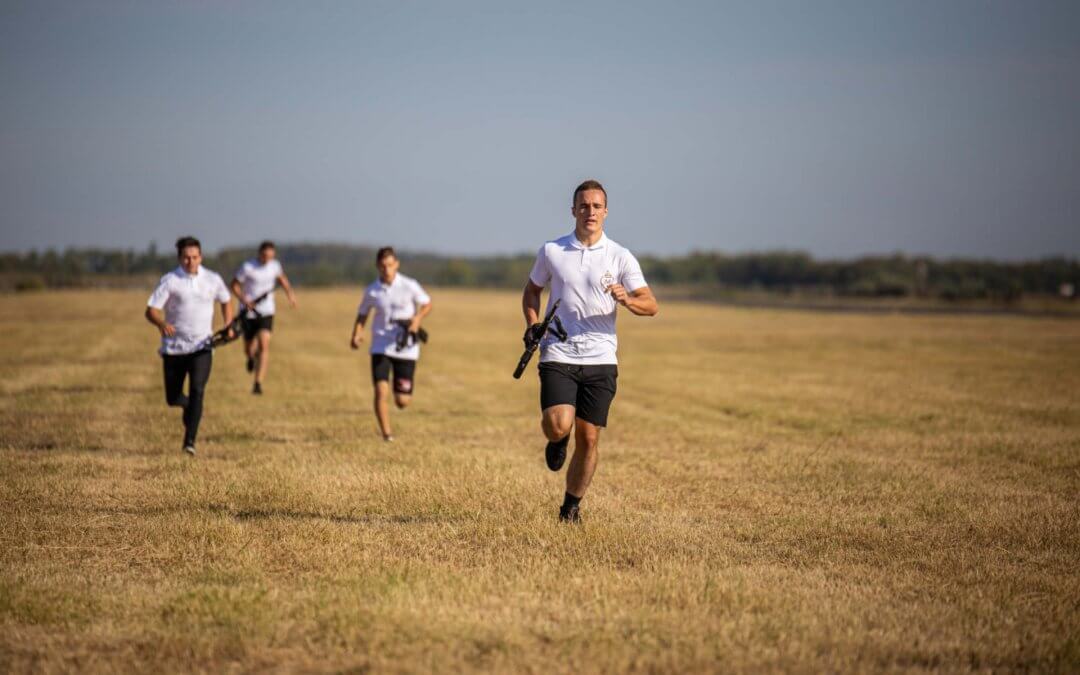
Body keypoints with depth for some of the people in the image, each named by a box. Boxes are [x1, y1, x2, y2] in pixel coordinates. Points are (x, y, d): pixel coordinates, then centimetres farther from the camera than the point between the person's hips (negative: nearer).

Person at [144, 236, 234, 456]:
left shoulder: (213, 279, 2)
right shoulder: (169, 281, -7)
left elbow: (226, 302, 21)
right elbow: (151, 310, -12)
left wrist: (228, 326, 6)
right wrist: (161, 323, -33)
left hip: (202, 347, 0)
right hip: (174, 347, 0)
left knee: (197, 390, -19)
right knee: (173, 398, 8)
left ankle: (190, 441, -18)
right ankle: (190, 406, 44)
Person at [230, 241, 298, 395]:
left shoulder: (275, 265, -2)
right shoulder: (247, 267, -14)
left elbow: (281, 277, 20)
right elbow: (234, 284, -4)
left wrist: (290, 292, 5)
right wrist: (244, 300, -19)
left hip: (266, 312, 2)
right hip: (248, 312, -2)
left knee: (264, 345, -16)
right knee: (249, 350, 6)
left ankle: (258, 383, -16)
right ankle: (251, 358, 47)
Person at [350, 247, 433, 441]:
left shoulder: (409, 286, -8)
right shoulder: (371, 290, -2)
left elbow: (427, 304, 5)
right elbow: (363, 314, 10)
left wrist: (417, 319, -14)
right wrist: (357, 334, -8)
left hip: (405, 347, -1)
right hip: (381, 347, 1)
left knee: (402, 401, 2)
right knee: (381, 391, -17)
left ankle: (408, 384, 38)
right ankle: (386, 434, -6)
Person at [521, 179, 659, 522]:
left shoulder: (621, 257, 2)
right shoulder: (551, 251, 5)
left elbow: (651, 305, 0)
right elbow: (531, 290, 20)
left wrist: (627, 299, -22)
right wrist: (532, 325, 3)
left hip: (600, 359, 1)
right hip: (557, 355, 0)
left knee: (589, 438, 1)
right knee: (558, 425, -21)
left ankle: (572, 505, 19)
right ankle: (558, 441, 16)